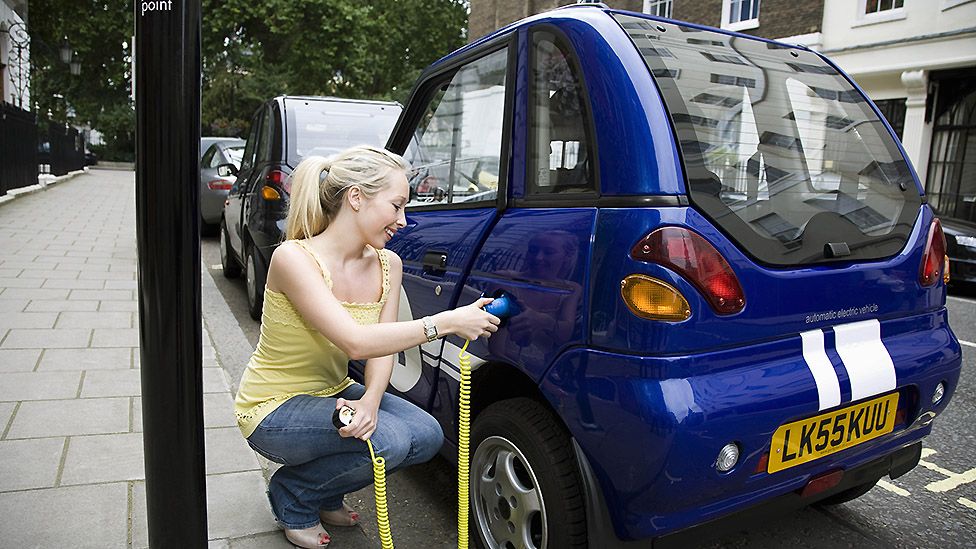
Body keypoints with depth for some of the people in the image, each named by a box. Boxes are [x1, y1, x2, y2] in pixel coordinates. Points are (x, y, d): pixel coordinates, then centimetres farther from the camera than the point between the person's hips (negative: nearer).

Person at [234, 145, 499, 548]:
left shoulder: (387, 265, -4)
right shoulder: (294, 258, -26)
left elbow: (382, 349, -8)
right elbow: (356, 342, -35)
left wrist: (370, 401, -28)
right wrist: (447, 322, -35)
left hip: (332, 395, 7)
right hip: (273, 409, -6)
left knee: (426, 436, -13)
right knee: (388, 440, -27)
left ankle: (324, 495, 12)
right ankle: (291, 497, 3)